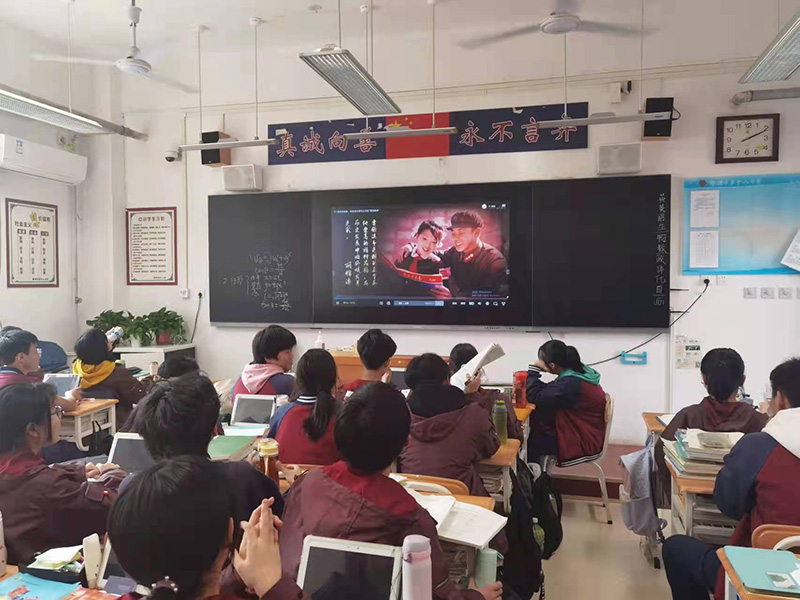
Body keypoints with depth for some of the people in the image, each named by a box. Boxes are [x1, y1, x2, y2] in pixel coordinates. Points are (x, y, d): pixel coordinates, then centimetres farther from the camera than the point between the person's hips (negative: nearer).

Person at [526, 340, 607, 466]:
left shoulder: (571, 383, -29)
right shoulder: (578, 371, 0)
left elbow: (535, 397, -25)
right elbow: (548, 390, 9)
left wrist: (534, 369, -15)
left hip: (585, 443, -9)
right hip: (585, 434, 9)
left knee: (534, 440, -2)